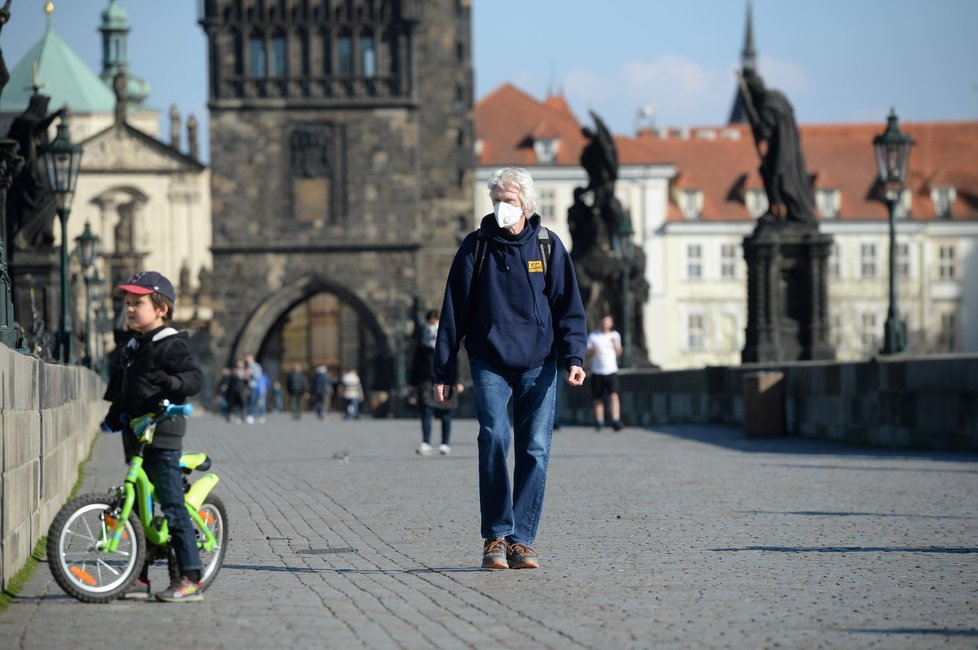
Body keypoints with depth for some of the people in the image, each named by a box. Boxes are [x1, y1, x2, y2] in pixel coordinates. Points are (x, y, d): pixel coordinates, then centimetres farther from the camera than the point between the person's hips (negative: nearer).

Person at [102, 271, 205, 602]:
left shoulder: (171, 345, -8)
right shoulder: (132, 348, 18)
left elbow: (196, 378, -20)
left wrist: (171, 381, -37)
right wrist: (115, 413, 18)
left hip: (162, 436, -9)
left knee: (173, 506, -10)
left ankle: (189, 578, -9)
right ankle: (140, 577, 17)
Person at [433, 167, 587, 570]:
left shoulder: (548, 246, 5)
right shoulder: (475, 247, 3)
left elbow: (569, 306, 5)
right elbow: (454, 311, 5)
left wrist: (573, 357, -8)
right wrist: (443, 371, 3)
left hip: (539, 365, 1)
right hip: (490, 363, -1)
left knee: (535, 450, -2)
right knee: (494, 439, -17)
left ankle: (521, 541, 4)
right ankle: (496, 537, -8)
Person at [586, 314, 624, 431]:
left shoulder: (615, 335, 10)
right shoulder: (593, 336, 5)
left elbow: (618, 353, 13)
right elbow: (587, 354, 4)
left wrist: (616, 345, -6)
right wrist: (593, 351, -18)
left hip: (611, 371, 0)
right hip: (597, 372, 0)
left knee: (613, 395, -16)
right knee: (598, 399, 4)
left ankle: (616, 421, -23)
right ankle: (599, 422, 14)